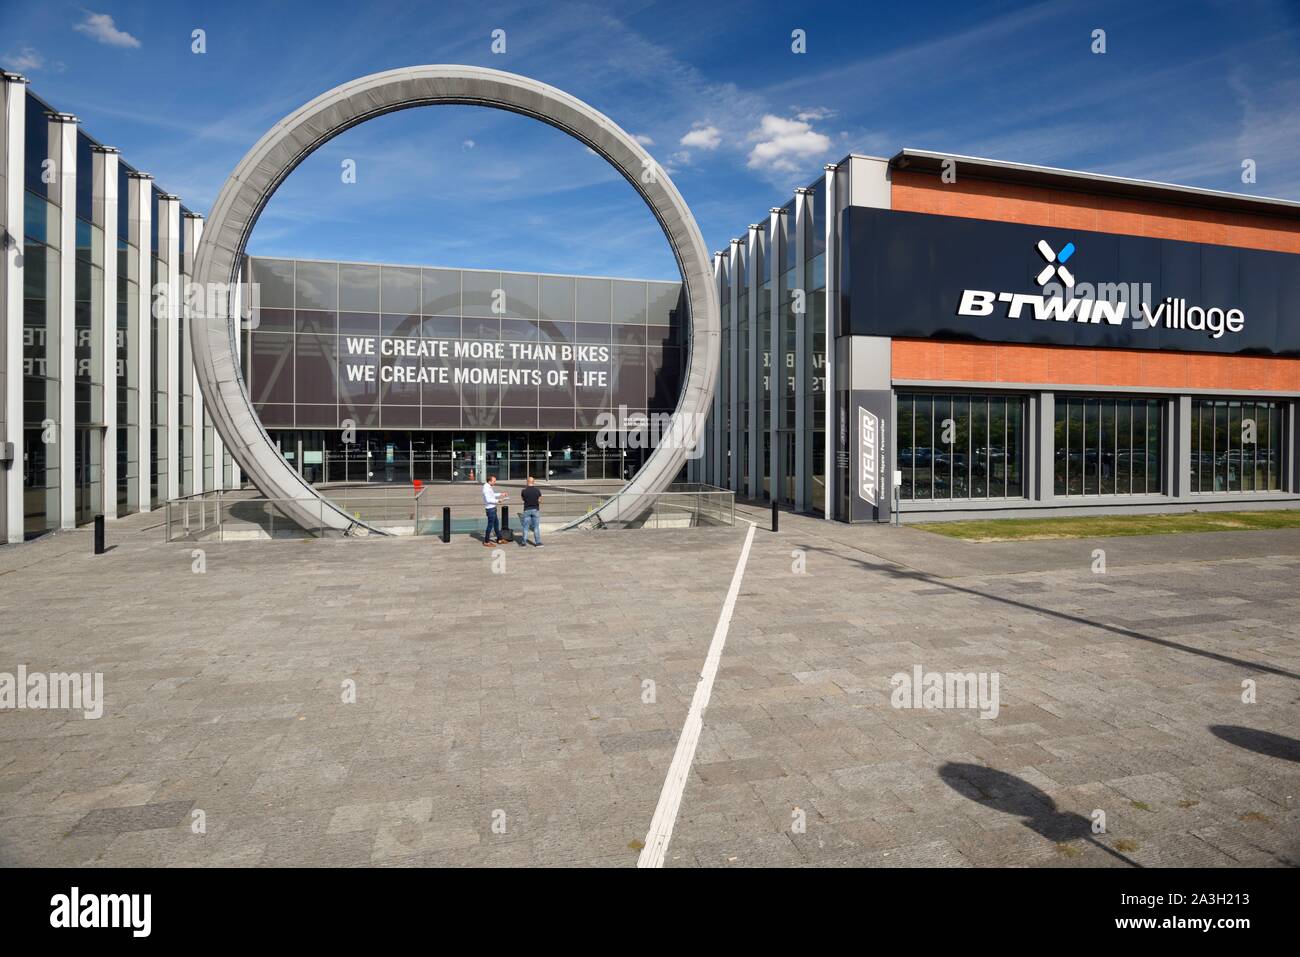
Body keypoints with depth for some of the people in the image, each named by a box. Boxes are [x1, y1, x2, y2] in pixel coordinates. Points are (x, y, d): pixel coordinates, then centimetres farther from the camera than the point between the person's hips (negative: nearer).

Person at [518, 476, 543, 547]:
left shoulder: (524, 491, -8)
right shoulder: (537, 490, -7)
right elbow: (539, 501, 0)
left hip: (527, 510, 0)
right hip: (535, 509, 0)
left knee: (525, 527, 7)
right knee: (536, 527, 6)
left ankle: (523, 543, 10)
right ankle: (538, 542, 7)